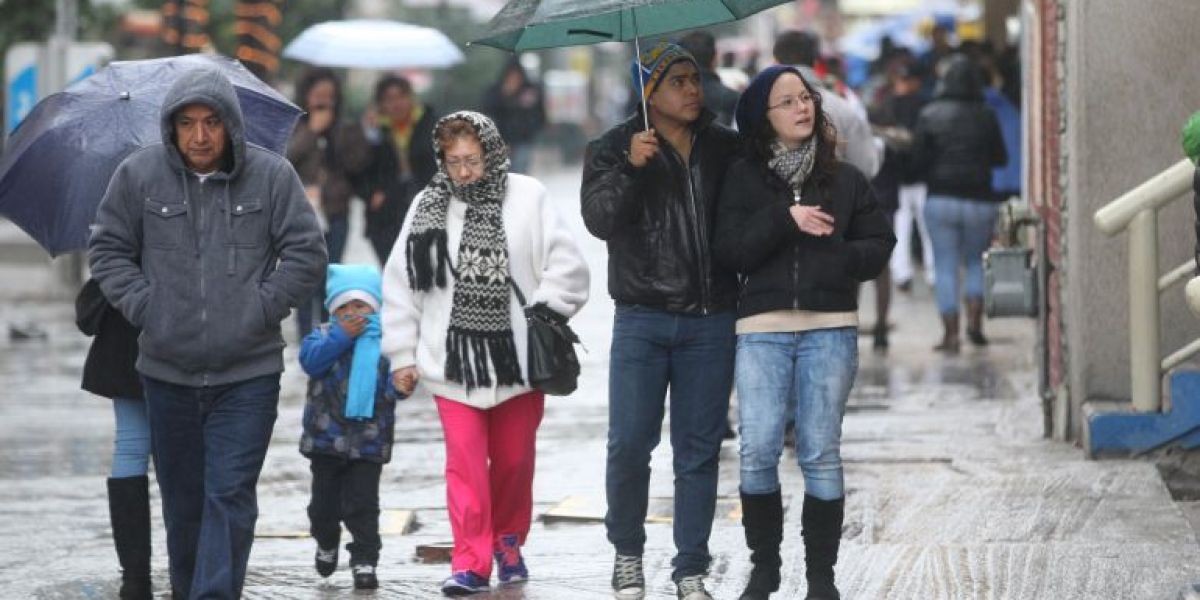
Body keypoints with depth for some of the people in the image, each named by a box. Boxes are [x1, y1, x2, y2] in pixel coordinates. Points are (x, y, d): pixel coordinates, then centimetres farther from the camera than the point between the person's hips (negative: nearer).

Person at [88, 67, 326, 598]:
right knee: (182, 498, 12)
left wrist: (260, 309, -7)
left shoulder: (272, 176, -3)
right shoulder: (138, 174, 0)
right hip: (168, 370, 2)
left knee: (230, 497, -9)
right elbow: (107, 250, 8)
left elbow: (306, 254, 1)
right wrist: (144, 306, -4)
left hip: (247, 372, -2)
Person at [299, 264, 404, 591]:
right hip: (326, 437, 1)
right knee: (324, 503, 13)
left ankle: (364, 561, 4)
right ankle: (326, 543, 39)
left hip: (368, 439, -1)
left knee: (362, 504, -3)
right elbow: (310, 359, -19)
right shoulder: (324, 336, 1)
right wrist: (343, 336, -23)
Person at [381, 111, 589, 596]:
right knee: (465, 461, -7)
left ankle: (508, 542, 34)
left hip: (516, 356, 0)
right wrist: (402, 354, 5)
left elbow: (566, 264, -1)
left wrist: (543, 316, -9)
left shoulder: (527, 197, -4)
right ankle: (471, 561, -5)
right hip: (453, 359, 0)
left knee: (514, 459, 12)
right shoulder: (428, 207, 1)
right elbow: (400, 285, 6)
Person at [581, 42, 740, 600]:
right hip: (642, 319, -2)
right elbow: (599, 218, -10)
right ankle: (627, 551, 17)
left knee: (698, 449, 4)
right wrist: (630, 167, -24)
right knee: (630, 443, -4)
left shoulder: (726, 148, 10)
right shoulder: (614, 147, 3)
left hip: (710, 323, 2)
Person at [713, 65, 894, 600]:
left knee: (820, 453, 0)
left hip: (830, 329, 1)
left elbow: (878, 245, 8)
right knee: (758, 452, -7)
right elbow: (730, 250, -3)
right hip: (761, 329, -1)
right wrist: (786, 219, -13)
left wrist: (840, 260, -10)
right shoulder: (743, 177, 8)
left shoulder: (845, 179, 11)